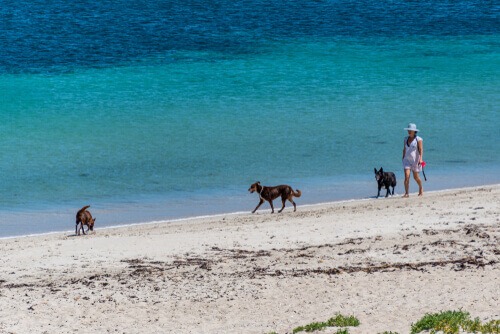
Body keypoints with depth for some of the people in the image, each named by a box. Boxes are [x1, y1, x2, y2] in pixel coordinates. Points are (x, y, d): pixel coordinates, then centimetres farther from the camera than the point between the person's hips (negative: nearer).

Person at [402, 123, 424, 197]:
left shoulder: (418, 139, -8)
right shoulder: (406, 139, 9)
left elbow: (421, 150, -15)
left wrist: (420, 158, -26)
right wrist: (403, 158, 21)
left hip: (415, 160, -4)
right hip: (407, 160, 4)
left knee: (416, 177, 9)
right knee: (406, 176, -11)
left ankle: (421, 188, 39)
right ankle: (406, 193, -12)